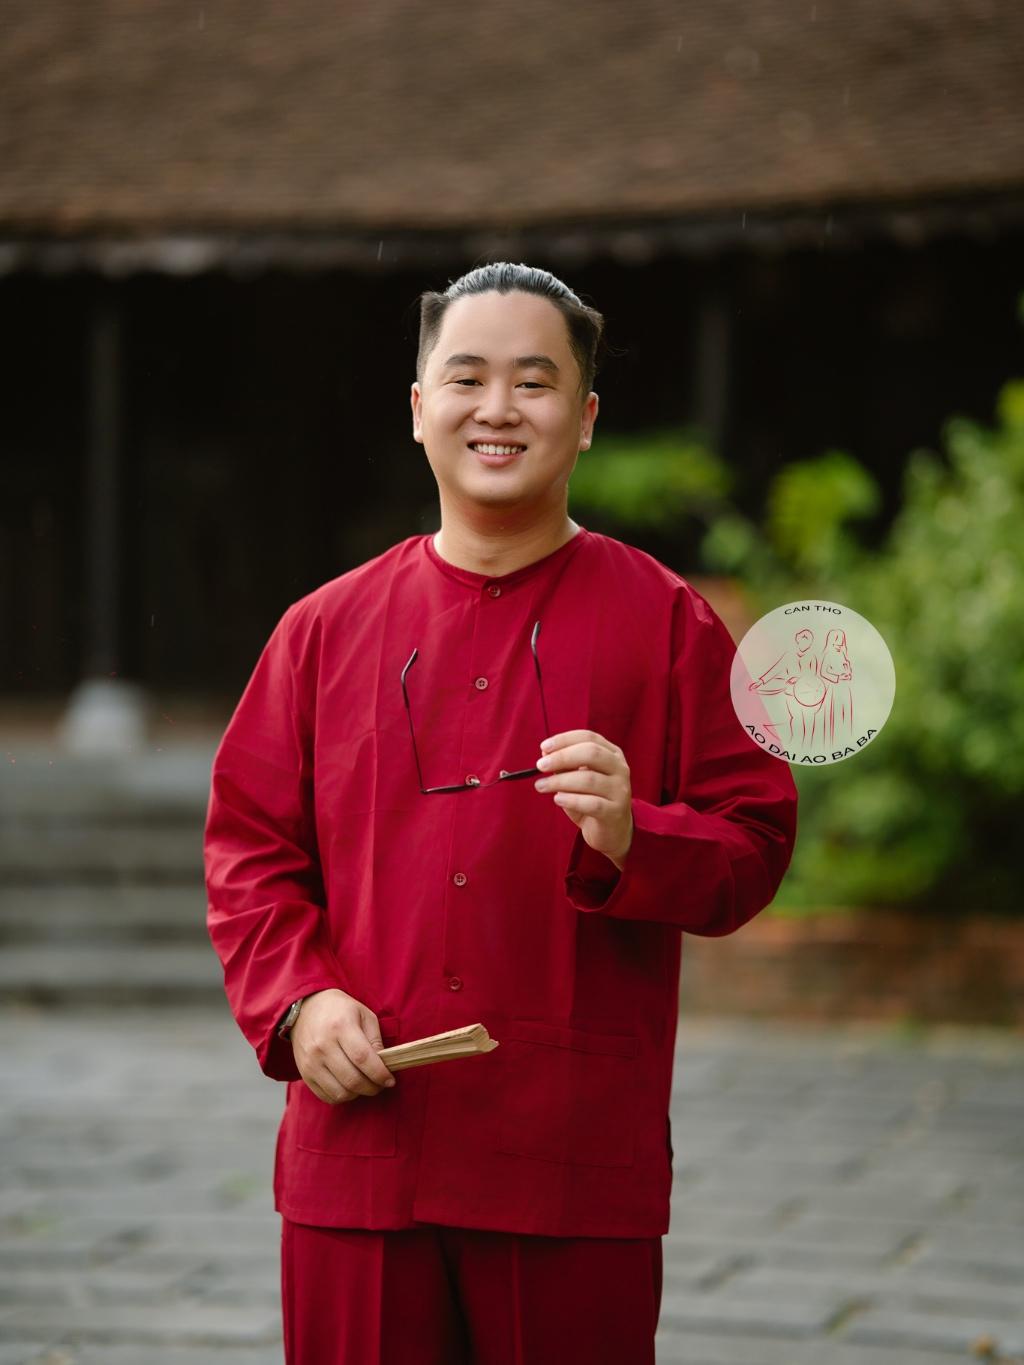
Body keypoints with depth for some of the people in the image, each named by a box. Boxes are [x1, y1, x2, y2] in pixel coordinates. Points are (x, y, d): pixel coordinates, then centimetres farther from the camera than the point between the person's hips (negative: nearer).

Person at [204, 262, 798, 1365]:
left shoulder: (666, 622, 5)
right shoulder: (327, 628, 12)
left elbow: (755, 844, 2)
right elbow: (249, 848, 12)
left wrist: (633, 839, -18)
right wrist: (298, 999, -4)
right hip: (361, 1147, 2)